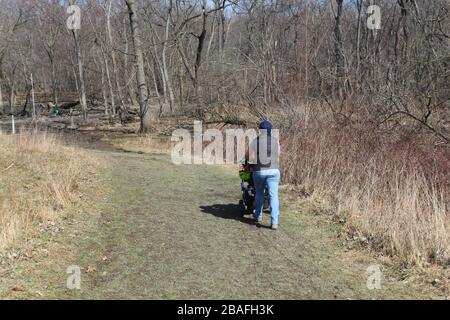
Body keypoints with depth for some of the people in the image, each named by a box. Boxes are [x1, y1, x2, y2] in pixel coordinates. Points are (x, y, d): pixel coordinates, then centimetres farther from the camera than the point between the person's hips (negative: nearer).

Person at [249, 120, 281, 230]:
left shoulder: (255, 141, 1)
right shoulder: (275, 140, 2)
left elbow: (251, 159, -4)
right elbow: (278, 156, 6)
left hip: (259, 171, 1)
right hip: (273, 170, -1)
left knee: (259, 193, 21)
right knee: (273, 195, -2)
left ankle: (258, 216, 31)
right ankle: (274, 222, -9)